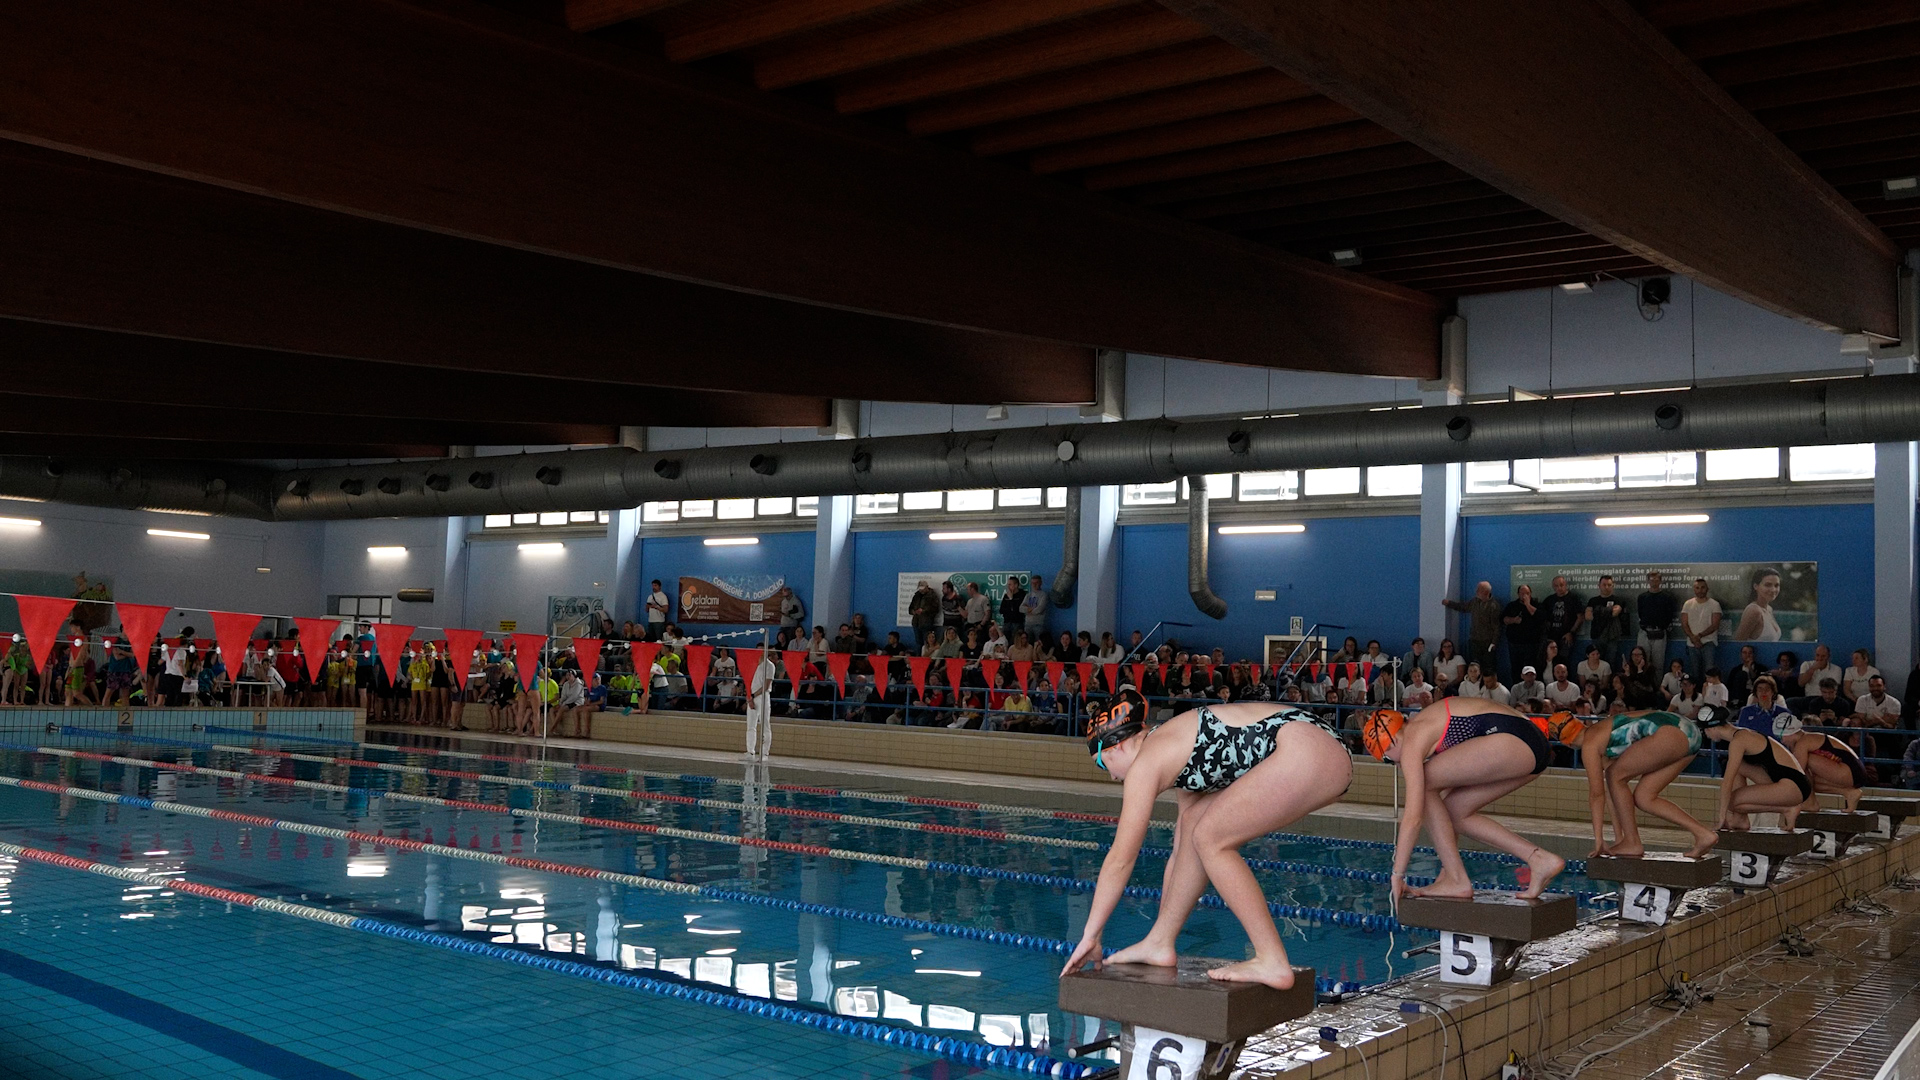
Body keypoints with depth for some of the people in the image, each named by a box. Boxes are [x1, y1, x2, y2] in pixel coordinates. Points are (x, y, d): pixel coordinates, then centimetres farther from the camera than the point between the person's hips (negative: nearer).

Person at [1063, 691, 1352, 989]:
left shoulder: (1147, 761, -3)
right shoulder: (1178, 751, 22)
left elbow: (1120, 858, -1)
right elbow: (1180, 851, 28)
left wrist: (1090, 936, 6)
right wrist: (1164, 928, 34)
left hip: (1309, 754, -10)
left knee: (1211, 840, -4)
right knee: (1196, 823, 11)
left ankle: (1273, 963, -4)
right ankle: (1159, 943, 17)